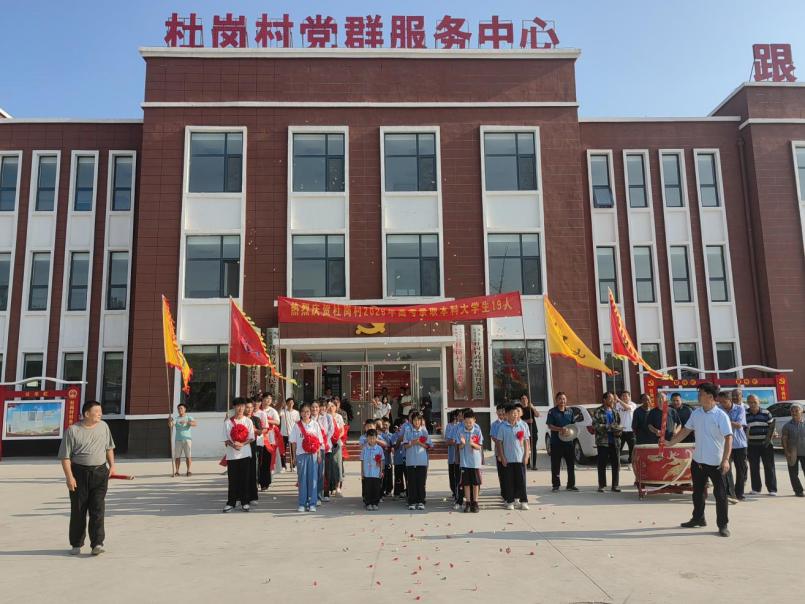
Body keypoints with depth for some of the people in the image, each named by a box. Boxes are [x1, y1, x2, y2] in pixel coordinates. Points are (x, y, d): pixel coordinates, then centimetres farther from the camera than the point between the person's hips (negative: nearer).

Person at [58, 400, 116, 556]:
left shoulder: (103, 426, 6)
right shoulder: (73, 430, -8)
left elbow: (109, 447, 17)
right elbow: (65, 456, -8)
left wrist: (112, 465, 8)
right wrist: (69, 477, -15)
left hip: (100, 473, 2)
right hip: (79, 473, -2)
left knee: (98, 509, -4)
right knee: (78, 510, 8)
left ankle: (97, 544, -4)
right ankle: (76, 544, 23)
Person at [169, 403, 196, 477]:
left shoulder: (189, 418, 5)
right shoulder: (176, 418, 10)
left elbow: (195, 424, -13)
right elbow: (171, 426, -7)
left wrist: (186, 422, -26)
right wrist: (170, 421, -29)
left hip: (187, 439, -2)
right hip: (178, 440, 2)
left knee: (188, 456, -3)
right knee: (177, 456, 0)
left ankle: (188, 471, 2)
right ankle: (177, 471, 5)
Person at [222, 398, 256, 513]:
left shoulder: (248, 421, 3)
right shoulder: (228, 421, 2)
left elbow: (251, 438, 1)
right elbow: (225, 439, 1)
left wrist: (242, 444, -15)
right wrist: (233, 445, -17)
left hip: (245, 453, 0)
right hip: (232, 454, 0)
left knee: (245, 478, 3)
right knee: (232, 479, 3)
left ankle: (245, 502, 12)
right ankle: (231, 503, 11)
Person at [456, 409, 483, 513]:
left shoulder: (477, 430, -7)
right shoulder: (459, 430, -6)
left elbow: (479, 447, -6)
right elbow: (459, 447, -2)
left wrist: (472, 443, -26)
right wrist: (462, 443, -24)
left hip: (475, 460, 0)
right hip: (464, 460, 1)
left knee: (476, 482, 5)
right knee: (466, 483, 5)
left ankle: (475, 503, 16)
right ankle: (468, 503, 14)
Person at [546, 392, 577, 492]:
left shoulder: (570, 411, 10)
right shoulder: (552, 411, -3)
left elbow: (573, 424, 15)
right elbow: (549, 426, -9)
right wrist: (561, 429, -24)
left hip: (568, 441, 4)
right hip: (556, 442, -4)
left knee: (571, 464, 7)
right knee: (555, 465, 2)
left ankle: (571, 485, 18)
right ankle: (556, 485, 12)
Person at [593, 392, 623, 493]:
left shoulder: (615, 411, 13)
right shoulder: (598, 412, -2)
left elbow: (618, 424, 19)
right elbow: (595, 425, -11)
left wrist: (618, 430, -3)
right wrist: (609, 427, -18)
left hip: (615, 441, 4)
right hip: (603, 441, -4)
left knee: (616, 464, 4)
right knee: (602, 464, 1)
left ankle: (615, 485, 13)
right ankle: (601, 485, 9)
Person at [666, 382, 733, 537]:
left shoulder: (721, 416, -14)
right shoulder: (696, 413, 4)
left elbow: (728, 438, -19)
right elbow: (686, 430, 12)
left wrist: (725, 459, -28)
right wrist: (670, 443, 8)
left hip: (715, 462, -6)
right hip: (698, 460, 6)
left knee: (720, 494, 0)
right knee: (697, 491, 17)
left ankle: (723, 525, 11)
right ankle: (698, 518, 33)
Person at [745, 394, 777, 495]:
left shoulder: (766, 413, 1)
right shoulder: (745, 414, 2)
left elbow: (772, 426, 2)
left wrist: (768, 438, -10)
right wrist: (745, 443, -4)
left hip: (765, 444, -1)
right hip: (752, 445, 1)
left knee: (769, 466, 2)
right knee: (754, 467, 5)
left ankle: (772, 489, 8)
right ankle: (756, 488, 15)